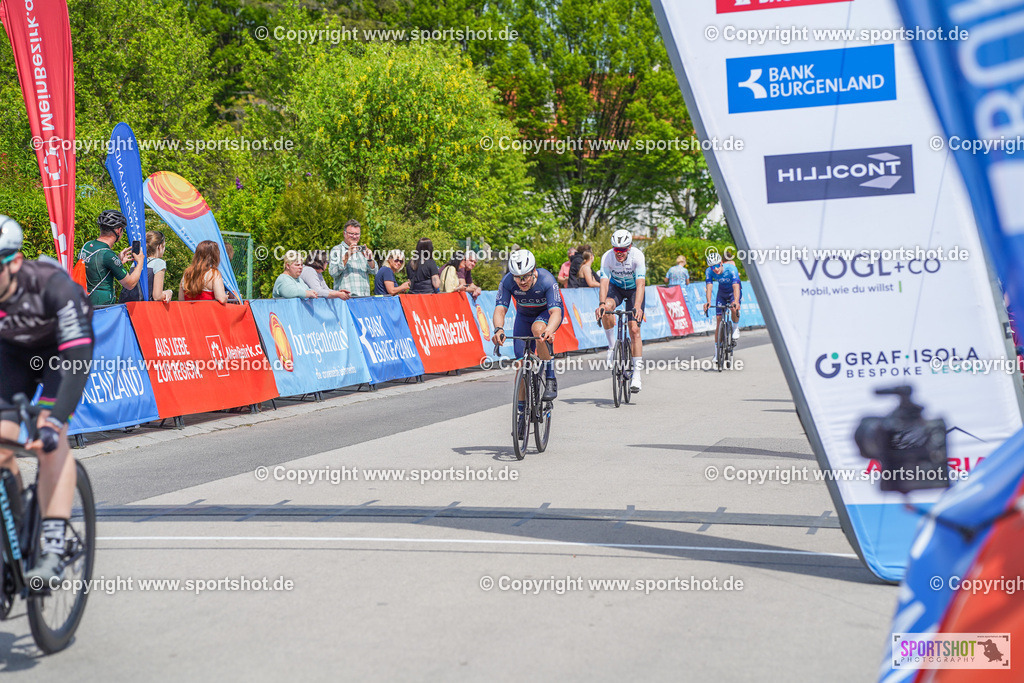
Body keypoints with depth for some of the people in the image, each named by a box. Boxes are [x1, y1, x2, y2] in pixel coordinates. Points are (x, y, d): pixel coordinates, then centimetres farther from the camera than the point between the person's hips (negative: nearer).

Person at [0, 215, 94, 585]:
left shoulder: (53, 285, -38)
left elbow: (78, 360, -41)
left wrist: (54, 421, -52)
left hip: (61, 347, -3)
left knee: (51, 438, -23)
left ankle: (53, 548, -22)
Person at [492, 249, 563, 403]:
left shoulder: (547, 280, -36)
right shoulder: (507, 282, -29)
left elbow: (556, 311, -44)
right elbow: (500, 309, -35)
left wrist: (549, 330, -65)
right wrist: (498, 329, -56)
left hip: (547, 312, -3)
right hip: (524, 315, 3)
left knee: (538, 329, -37)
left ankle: (550, 380, -27)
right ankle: (522, 408, 15)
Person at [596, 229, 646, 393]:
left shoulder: (637, 256, -30)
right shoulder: (607, 257, -26)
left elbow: (640, 284, -38)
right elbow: (604, 283, -33)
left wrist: (637, 307, -53)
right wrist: (601, 304, -50)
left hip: (634, 289, -1)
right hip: (616, 287, 1)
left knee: (634, 330, -12)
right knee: (606, 308, -33)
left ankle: (637, 375, -8)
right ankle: (612, 345, -12)